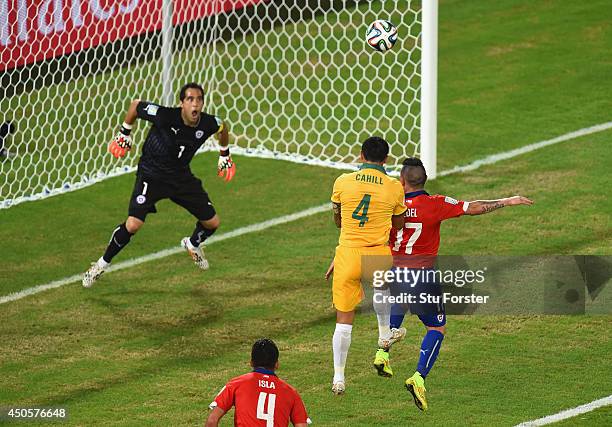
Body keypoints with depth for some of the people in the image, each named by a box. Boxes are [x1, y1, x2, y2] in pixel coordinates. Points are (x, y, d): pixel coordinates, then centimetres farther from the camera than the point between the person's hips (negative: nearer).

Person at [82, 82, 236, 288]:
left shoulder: (208, 124, -16)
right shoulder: (164, 116, -28)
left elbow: (223, 127, 11)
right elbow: (135, 105, -11)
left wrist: (225, 154, 23)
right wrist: (124, 133, 1)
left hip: (181, 176, 5)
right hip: (151, 176, -5)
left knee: (212, 222, 7)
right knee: (133, 224, -21)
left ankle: (193, 244, 44)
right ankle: (102, 264, 1)